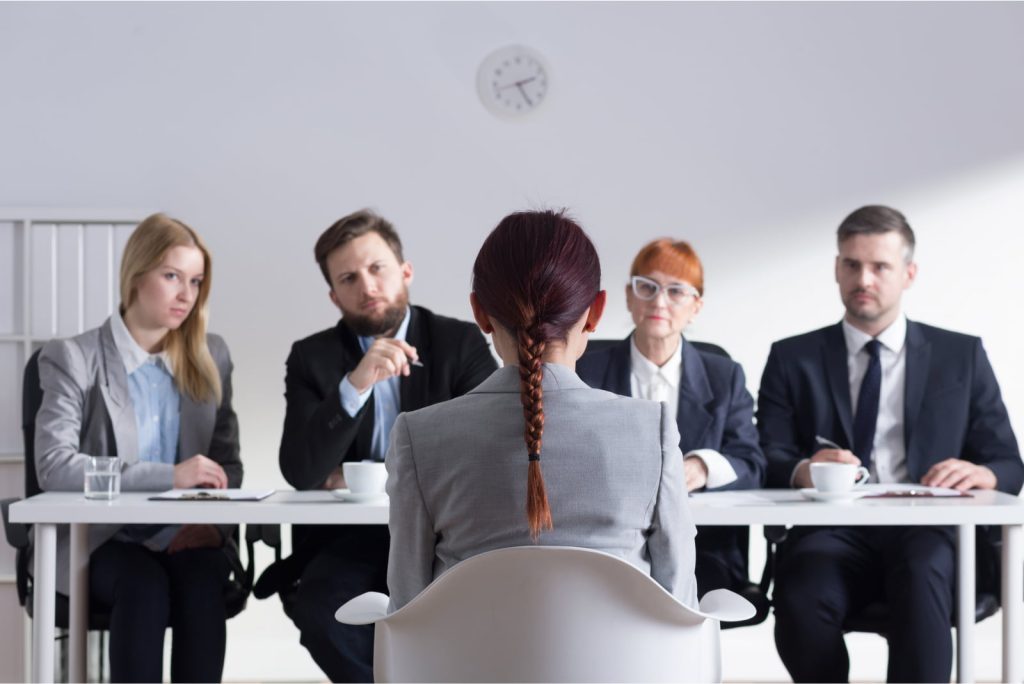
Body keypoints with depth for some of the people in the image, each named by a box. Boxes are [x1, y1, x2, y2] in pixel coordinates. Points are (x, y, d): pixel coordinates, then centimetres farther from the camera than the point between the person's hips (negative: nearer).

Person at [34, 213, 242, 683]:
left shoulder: (211, 357, 13)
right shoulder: (73, 360, -1)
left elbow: (228, 463, 15)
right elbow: (54, 467, -15)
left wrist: (214, 522, -8)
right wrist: (169, 475, -23)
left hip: (182, 539, 3)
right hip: (98, 540, -2)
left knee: (200, 582, -32)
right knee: (144, 584, -35)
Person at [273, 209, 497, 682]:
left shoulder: (461, 343, 2)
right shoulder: (312, 358, 4)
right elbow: (302, 473, -9)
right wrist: (354, 385, -26)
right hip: (350, 536, 1)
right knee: (319, 608, -30)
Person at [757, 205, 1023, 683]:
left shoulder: (961, 356, 17)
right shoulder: (793, 359, 16)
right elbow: (767, 461, 7)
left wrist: (983, 474, -11)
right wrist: (803, 472, -17)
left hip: (926, 535, 0)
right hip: (833, 534, 1)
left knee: (920, 572, -37)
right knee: (801, 595, -34)